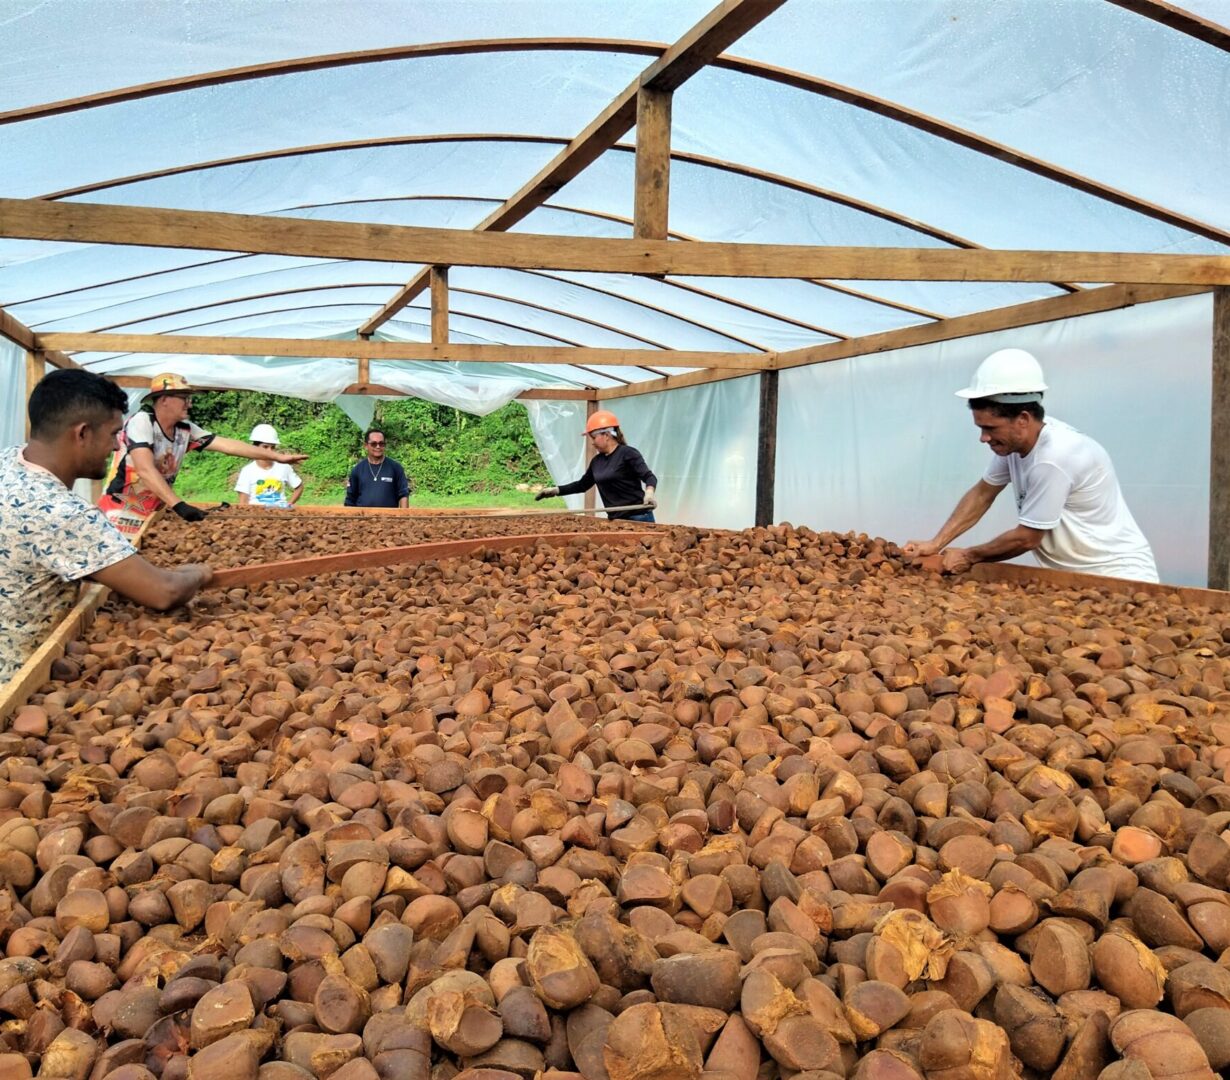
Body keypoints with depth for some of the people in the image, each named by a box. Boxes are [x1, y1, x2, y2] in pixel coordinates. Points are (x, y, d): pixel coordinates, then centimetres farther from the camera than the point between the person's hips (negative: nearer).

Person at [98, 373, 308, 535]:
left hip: (154, 516, 6)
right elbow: (146, 470, -29)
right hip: (123, 517, -6)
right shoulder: (141, 422, -18)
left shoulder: (185, 430, 1)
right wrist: (179, 506, -38)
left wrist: (277, 456, -1)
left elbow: (226, 445, 1)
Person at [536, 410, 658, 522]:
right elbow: (582, 484, 26)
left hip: (638, 517, -7)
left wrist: (649, 492, -39)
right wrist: (556, 490, 19)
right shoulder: (597, 461, 13)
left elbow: (649, 477, -17)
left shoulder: (628, 453, -8)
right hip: (615, 520, 7)